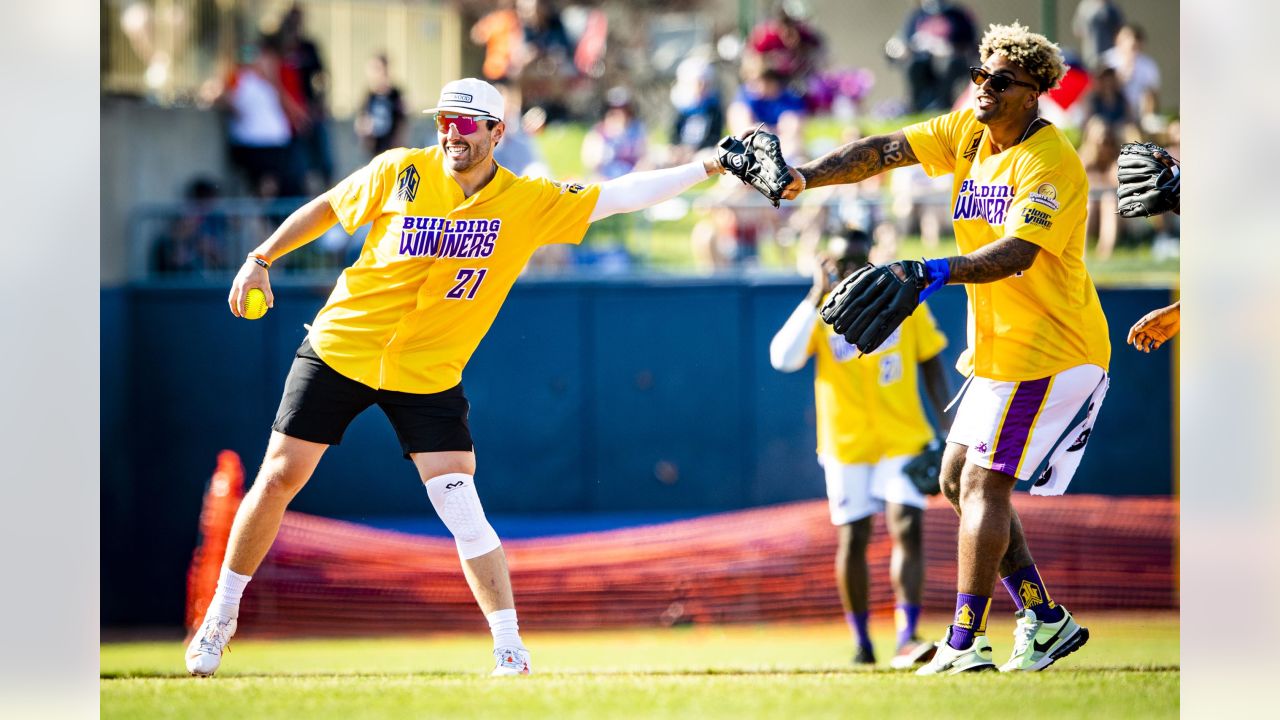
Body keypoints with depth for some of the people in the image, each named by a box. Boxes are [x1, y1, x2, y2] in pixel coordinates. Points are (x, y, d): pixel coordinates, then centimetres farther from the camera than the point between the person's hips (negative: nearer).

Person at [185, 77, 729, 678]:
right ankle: (222, 612, 18)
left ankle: (512, 655, -4)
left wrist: (706, 168, -16)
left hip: (429, 375, -1)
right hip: (341, 348, 1)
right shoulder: (401, 171, -7)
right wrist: (261, 260, 5)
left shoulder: (531, 203, -7)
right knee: (278, 477, 0)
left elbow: (621, 196, -10)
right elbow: (326, 208, 7)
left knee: (460, 507, -10)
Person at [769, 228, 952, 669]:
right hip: (846, 445, 0)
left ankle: (906, 638, -20)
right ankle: (860, 641, 17)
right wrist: (816, 298, -20)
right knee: (853, 539, 4)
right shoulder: (821, 312, -3)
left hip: (903, 439, 0)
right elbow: (783, 359, -20)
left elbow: (932, 365, 8)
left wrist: (945, 429, 2)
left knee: (908, 529, -14)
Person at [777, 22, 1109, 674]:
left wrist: (940, 272, -47)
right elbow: (885, 152, -1)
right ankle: (1046, 621, 16)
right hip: (997, 348, 9)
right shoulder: (968, 132, 6)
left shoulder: (1050, 162, -19)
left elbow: (1017, 253, -32)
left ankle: (964, 645, -11)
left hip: (1051, 352, -9)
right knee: (958, 481, 11)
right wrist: (808, 175, -16)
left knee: (984, 484, -12)